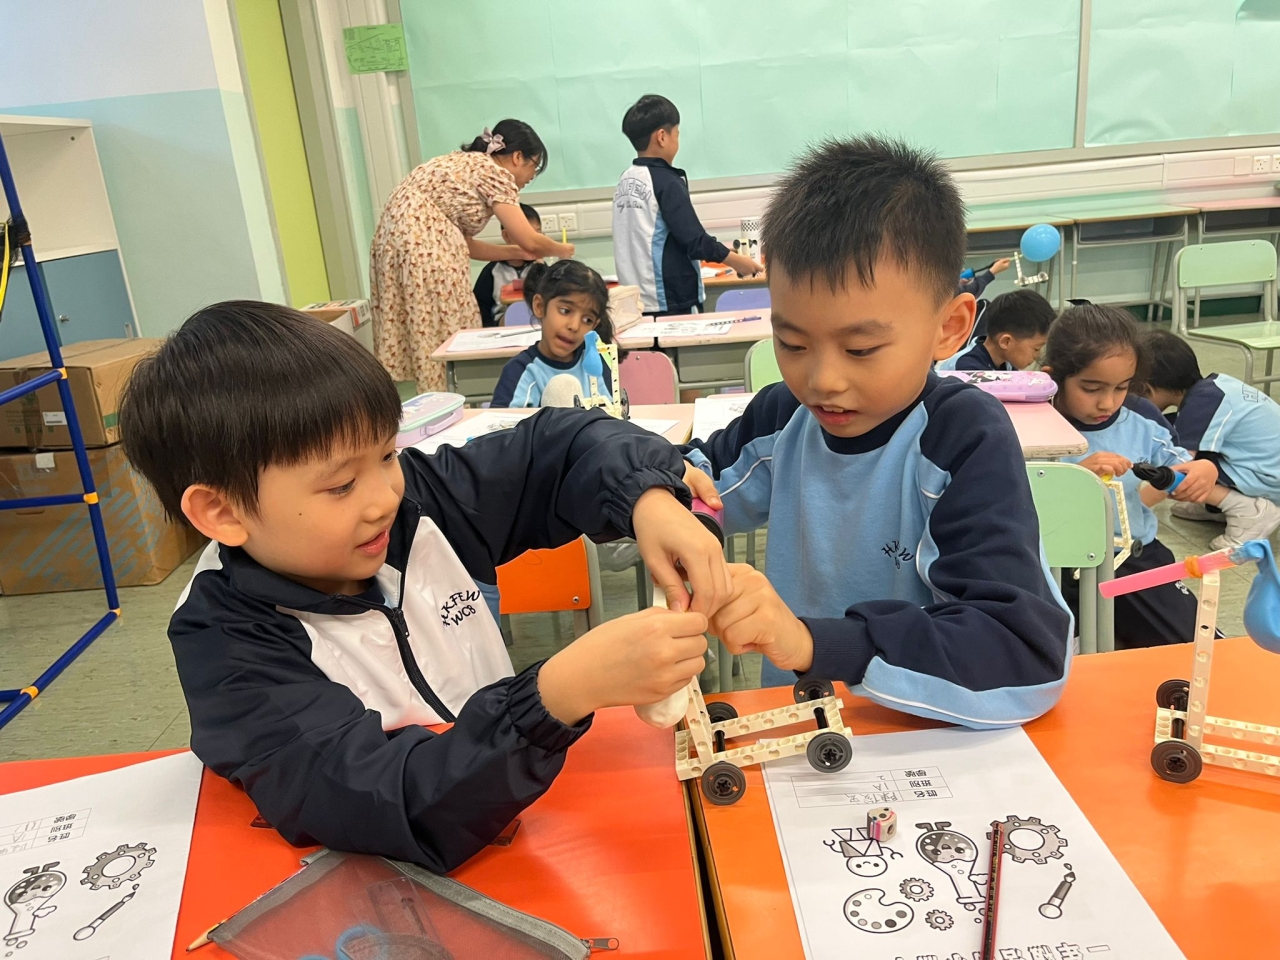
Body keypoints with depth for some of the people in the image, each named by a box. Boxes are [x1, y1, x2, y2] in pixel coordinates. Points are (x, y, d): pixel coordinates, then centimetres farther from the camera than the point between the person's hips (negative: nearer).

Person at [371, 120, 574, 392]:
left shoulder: (467, 164, 25)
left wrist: (518, 252, 25)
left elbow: (464, 243, 24)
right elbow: (529, 240, -4)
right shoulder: (494, 172, 0)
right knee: (448, 338, -4)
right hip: (423, 245, -9)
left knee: (426, 339, 9)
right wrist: (563, 250, 15)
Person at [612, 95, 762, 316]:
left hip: (636, 298, 8)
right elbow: (695, 242, -15)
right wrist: (737, 260, -2)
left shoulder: (626, 181, 9)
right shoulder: (666, 182, -13)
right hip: (669, 301, -8)